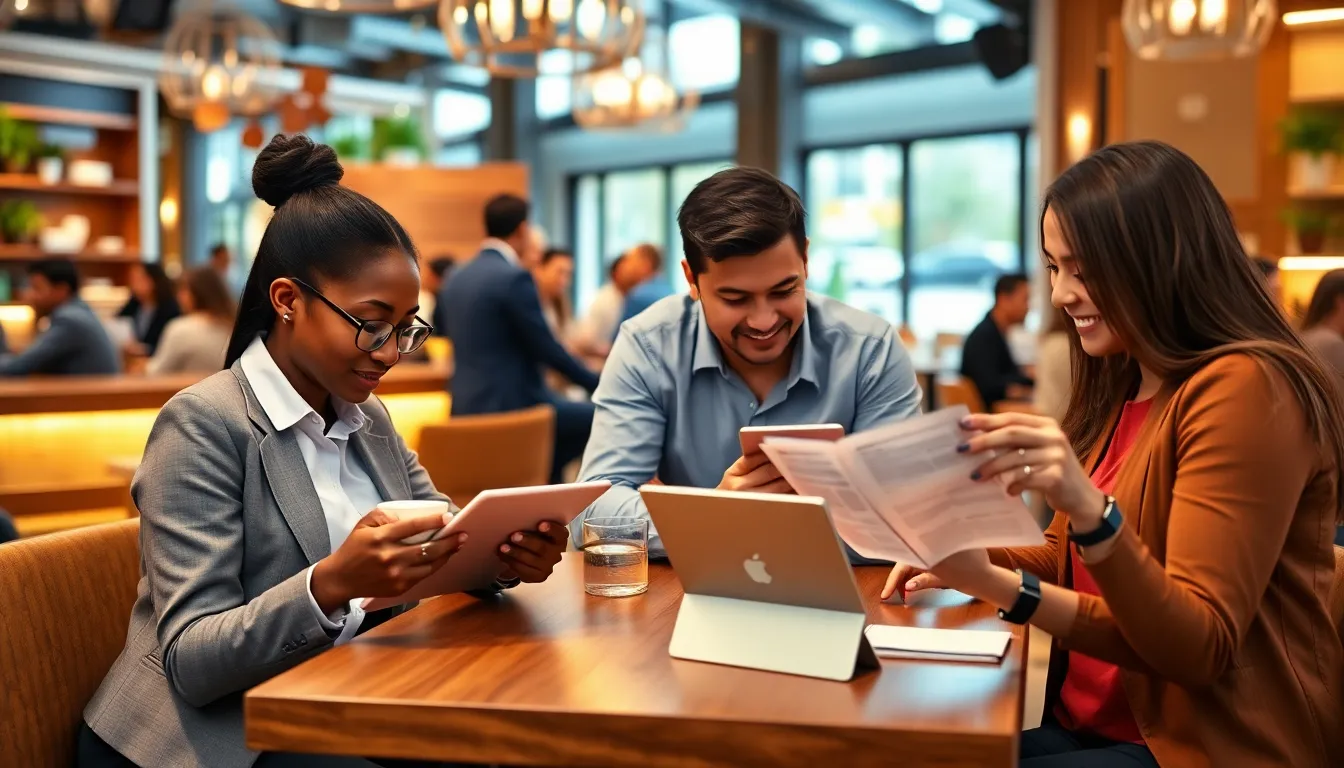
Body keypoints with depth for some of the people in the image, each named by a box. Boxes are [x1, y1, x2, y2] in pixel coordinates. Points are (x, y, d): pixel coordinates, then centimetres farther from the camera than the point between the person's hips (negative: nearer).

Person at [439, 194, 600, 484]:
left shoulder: (456, 278, 11)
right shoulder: (515, 277, -15)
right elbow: (546, 349, -13)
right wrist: (598, 383, 0)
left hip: (466, 407, 9)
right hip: (513, 404, -9)